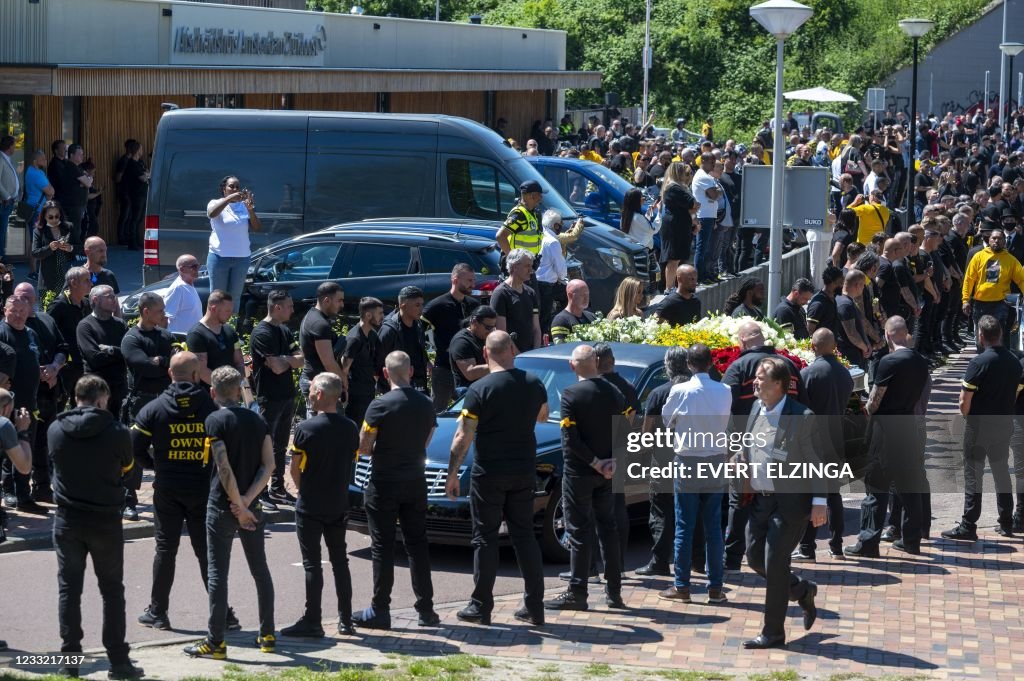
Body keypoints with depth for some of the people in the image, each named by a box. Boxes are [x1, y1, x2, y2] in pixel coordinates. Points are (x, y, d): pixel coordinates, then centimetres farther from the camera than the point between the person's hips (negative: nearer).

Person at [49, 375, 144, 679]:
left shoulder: (56, 430, -6)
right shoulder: (117, 432, -12)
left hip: (67, 520, 2)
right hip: (106, 520, -2)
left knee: (69, 588, 9)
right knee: (112, 590, 7)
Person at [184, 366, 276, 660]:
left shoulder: (215, 421, -10)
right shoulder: (257, 420, 6)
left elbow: (224, 468, -17)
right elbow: (268, 465, -1)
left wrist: (239, 506, -13)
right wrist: (247, 500, -8)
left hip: (222, 506, -5)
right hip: (251, 506, 5)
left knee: (217, 573, -1)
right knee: (260, 570, 14)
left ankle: (216, 642, -1)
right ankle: (267, 635, 18)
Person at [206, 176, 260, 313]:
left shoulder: (244, 206, 7)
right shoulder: (216, 203, 0)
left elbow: (256, 228, -1)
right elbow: (212, 213, -24)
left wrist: (250, 210, -18)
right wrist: (229, 198, -35)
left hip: (242, 258, 3)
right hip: (219, 256, -3)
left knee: (235, 297, 9)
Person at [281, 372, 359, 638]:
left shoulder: (305, 429, -15)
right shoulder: (350, 429, 0)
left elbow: (295, 469, -9)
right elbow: (350, 464, 7)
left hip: (310, 507, -5)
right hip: (339, 505, 5)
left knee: (312, 564, -1)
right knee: (340, 561, 13)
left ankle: (312, 621, 0)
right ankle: (345, 619, 15)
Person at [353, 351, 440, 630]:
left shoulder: (380, 406, -15)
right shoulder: (426, 405, 1)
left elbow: (363, 447, -11)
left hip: (384, 484, -5)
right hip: (415, 483, 5)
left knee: (382, 547, 1)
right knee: (417, 544, 11)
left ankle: (380, 610, 2)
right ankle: (426, 609, 11)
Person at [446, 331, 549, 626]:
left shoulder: (479, 390, -14)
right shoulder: (533, 384, 0)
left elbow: (463, 437, -13)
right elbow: (542, 416, 19)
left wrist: (452, 474, -7)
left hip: (489, 474, -4)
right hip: (524, 472, 4)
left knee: (485, 538, 4)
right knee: (524, 536, 11)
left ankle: (481, 607, 6)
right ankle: (534, 606, 10)